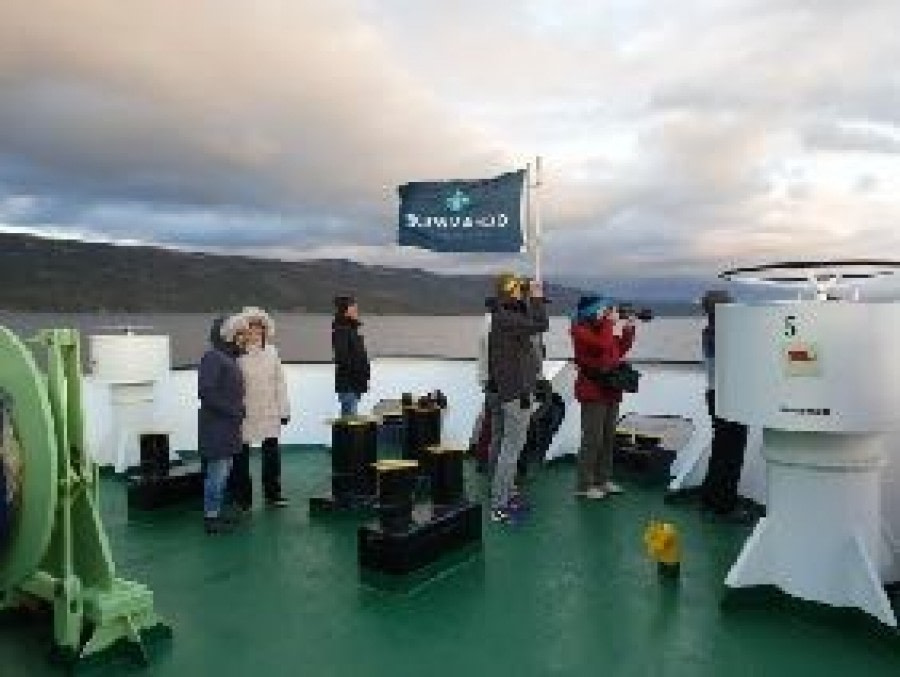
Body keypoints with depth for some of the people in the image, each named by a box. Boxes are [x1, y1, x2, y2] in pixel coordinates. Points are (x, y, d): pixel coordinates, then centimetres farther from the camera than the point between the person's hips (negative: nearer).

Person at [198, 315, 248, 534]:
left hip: (227, 425, 10)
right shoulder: (213, 356, -14)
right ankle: (210, 516, 6)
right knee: (217, 471, -4)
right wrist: (232, 410, -19)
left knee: (223, 471, 15)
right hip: (216, 425, -10)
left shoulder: (229, 358, 14)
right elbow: (205, 391, -22)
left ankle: (215, 512, 25)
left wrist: (237, 409, 6)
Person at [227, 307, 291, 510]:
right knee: (241, 455, 7)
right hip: (245, 414, -4)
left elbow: (279, 381, 9)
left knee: (272, 453, 10)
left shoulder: (271, 351, 7)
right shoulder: (237, 355, -8)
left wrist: (284, 409, 7)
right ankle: (242, 498, 21)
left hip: (269, 413, 4)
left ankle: (273, 493, 25)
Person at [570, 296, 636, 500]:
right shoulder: (581, 329, -9)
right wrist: (610, 322, -13)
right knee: (592, 438, -7)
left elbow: (620, 350, 19)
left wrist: (629, 328, 10)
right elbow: (603, 345, -25)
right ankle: (584, 486, 0)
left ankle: (604, 479, 23)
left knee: (608, 438, 13)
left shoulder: (601, 328, 16)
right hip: (593, 391, -9)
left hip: (610, 390, 9)